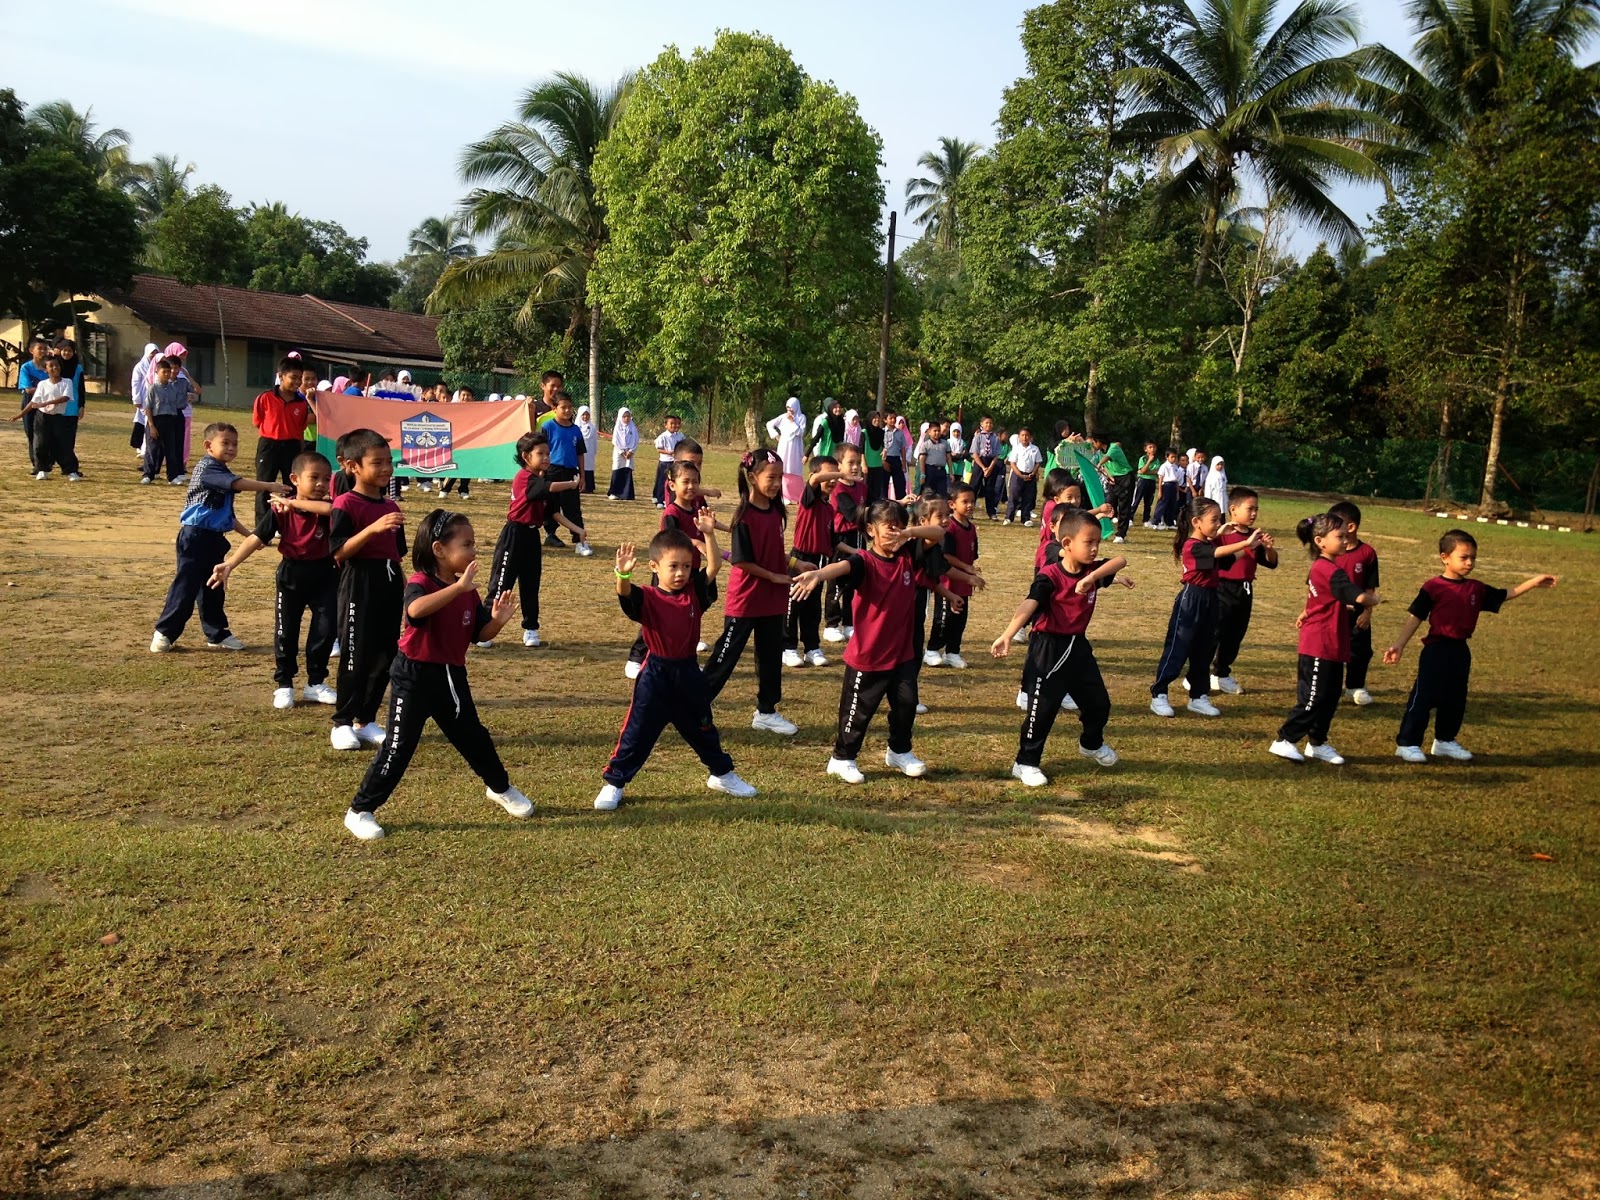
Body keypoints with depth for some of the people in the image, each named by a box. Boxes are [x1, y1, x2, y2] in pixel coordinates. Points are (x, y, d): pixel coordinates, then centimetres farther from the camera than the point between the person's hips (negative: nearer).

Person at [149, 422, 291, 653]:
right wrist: (269, 486, -35)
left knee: (214, 588, 14)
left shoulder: (222, 473, 16)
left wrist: (247, 533, 19)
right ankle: (164, 633, 4)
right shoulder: (206, 468, -13)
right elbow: (238, 483, -29)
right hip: (195, 536, -9)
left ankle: (217, 634, 22)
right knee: (186, 586, -5)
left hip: (214, 538, 9)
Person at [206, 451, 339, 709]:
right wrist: (229, 564, -27)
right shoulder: (279, 510, -11)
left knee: (325, 630, 3)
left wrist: (294, 503, -29)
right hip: (291, 575, -1)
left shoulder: (324, 508, -10)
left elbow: (330, 508, -35)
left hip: (323, 575, 1)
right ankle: (284, 685, 20)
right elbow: (256, 538, -16)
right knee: (285, 632, 6)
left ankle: (316, 683, 19)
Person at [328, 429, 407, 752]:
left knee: (385, 656, 8)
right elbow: (339, 552, -18)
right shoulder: (345, 504, -9)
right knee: (356, 656, -2)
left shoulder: (390, 507, 13)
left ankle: (366, 720, 20)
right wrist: (373, 528, -27)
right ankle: (342, 723, 12)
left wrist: (405, 588, 17)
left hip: (390, 586, 7)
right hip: (359, 585, -7)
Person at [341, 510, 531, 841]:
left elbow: (480, 634, 6)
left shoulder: (468, 590, 3)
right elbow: (415, 609, -42)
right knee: (398, 747, -3)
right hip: (414, 677, -6)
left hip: (452, 676, 6)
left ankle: (500, 788, 42)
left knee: (474, 736, 19)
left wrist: (497, 620, -15)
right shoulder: (420, 583, -18)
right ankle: (359, 811, 10)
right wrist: (458, 587, -48)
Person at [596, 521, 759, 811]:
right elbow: (625, 594, -31)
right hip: (655, 675, -4)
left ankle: (722, 774, 38)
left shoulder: (694, 593, -1)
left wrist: (708, 534, -24)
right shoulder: (647, 598, -11)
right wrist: (623, 574, -53)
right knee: (637, 732, 1)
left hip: (689, 673, 4)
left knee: (703, 729, 20)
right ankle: (614, 783, 12)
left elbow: (714, 566, -11)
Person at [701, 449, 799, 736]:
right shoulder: (745, 517, -18)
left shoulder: (775, 512, 4)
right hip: (745, 599, -7)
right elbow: (741, 560, -19)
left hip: (773, 599, 7)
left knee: (771, 655, 14)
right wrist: (774, 576, -14)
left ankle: (766, 712, 27)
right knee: (726, 655, 1)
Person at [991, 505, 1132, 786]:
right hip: (1049, 649, -7)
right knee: (1043, 708, -3)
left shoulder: (1092, 571, -1)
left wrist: (1092, 577, -30)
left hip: (1078, 647, 7)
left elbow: (1121, 560, -13)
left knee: (1099, 702, 19)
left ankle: (1092, 744, 47)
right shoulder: (1049, 577, -21)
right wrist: (1008, 635, -49)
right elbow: (1028, 606, -33)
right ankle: (1026, 763, 11)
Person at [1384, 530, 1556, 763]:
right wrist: (1399, 645, -17)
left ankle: (1445, 741, 29)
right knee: (1423, 697, -4)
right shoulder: (1433, 587, -11)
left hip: (1461, 652, 7)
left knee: (1456, 700, 15)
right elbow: (1415, 618, -12)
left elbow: (1504, 595, 17)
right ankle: (1407, 744, 2)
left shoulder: (1477, 589, 7)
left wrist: (1532, 582, 7)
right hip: (1436, 650, -7)